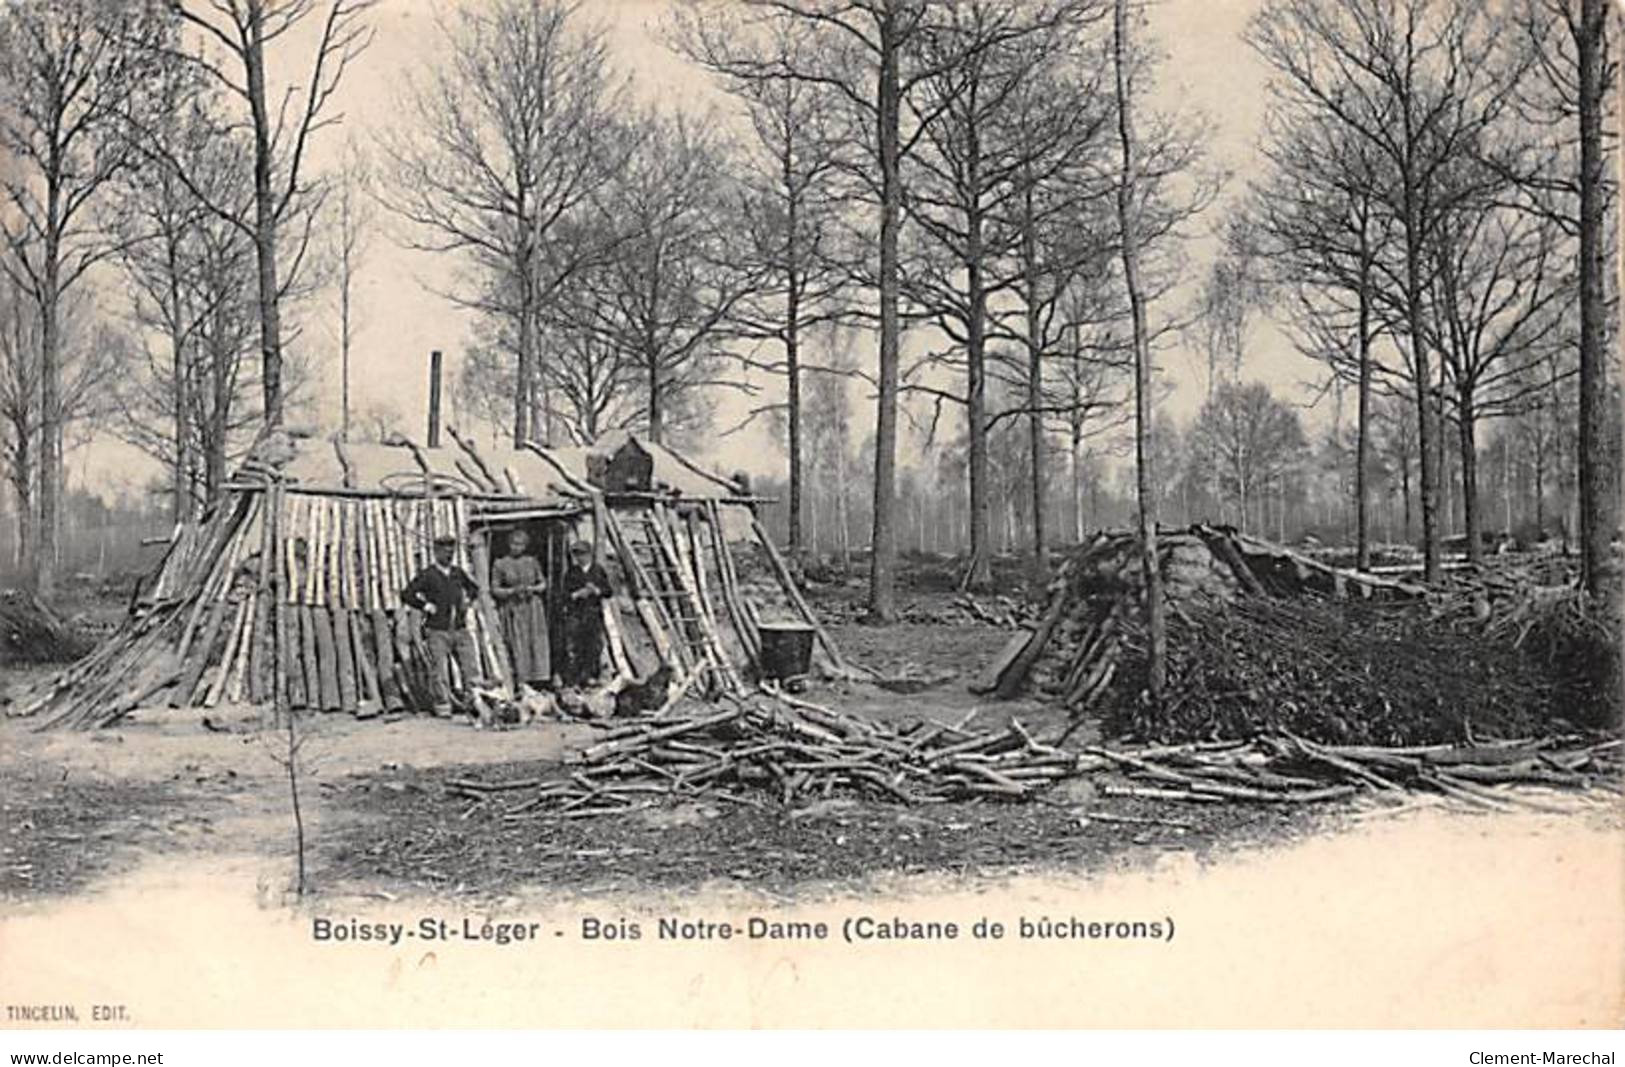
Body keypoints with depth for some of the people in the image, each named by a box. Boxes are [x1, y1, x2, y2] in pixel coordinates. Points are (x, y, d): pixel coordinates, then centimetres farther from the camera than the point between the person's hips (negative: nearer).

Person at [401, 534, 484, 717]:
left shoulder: (458, 573, 11)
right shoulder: (427, 575, -3)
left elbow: (474, 588, 29)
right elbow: (406, 595, -5)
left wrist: (467, 600, 11)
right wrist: (425, 606, -9)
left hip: (460, 629, 4)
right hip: (437, 631, -4)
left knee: (471, 667, 1)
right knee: (439, 671, -1)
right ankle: (443, 707, 8)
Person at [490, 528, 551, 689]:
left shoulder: (532, 562, 10)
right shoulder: (500, 565, 2)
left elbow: (543, 584, 14)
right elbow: (494, 590, 2)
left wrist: (532, 588, -6)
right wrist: (513, 591, -12)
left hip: (533, 606, 2)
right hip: (512, 609, -2)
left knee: (538, 643, -4)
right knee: (518, 646, -6)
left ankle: (540, 679, -2)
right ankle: (521, 681, -5)